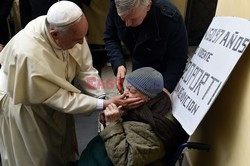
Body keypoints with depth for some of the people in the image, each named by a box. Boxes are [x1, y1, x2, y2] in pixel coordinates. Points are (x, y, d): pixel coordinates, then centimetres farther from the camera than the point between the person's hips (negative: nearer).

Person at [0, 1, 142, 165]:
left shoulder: (69, 29, -26)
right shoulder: (29, 55, -42)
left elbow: (85, 69, -13)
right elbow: (57, 98, -30)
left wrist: (105, 99, -22)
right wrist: (103, 104, -30)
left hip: (51, 94, 6)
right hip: (24, 103, -5)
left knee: (63, 139, 23)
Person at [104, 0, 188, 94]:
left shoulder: (171, 18, -36)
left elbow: (178, 59, -27)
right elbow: (110, 38, -12)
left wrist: (165, 88, -39)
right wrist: (118, 65, -28)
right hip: (138, 64, 4)